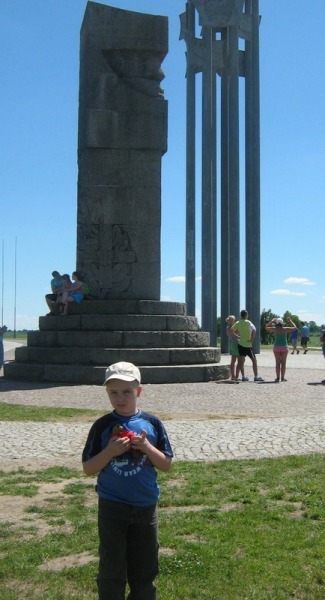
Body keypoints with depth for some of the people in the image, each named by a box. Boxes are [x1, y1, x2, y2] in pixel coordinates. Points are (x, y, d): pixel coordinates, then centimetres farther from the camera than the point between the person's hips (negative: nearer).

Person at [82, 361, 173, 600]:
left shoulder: (152, 423, -5)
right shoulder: (102, 426, -7)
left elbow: (166, 465, -2)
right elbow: (88, 468, -6)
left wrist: (146, 446, -18)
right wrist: (110, 451, -21)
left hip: (146, 506, 1)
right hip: (112, 506, -1)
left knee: (145, 566, 15)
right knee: (111, 569, 9)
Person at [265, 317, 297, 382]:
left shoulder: (274, 329, -3)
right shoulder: (286, 329, -4)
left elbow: (266, 327, 15)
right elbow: (294, 327, 12)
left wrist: (271, 321, 19)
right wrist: (290, 321, 21)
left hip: (276, 347, 1)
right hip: (284, 347, -1)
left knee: (277, 363, 4)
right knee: (283, 363, 5)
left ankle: (278, 377, 1)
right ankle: (282, 377, 3)